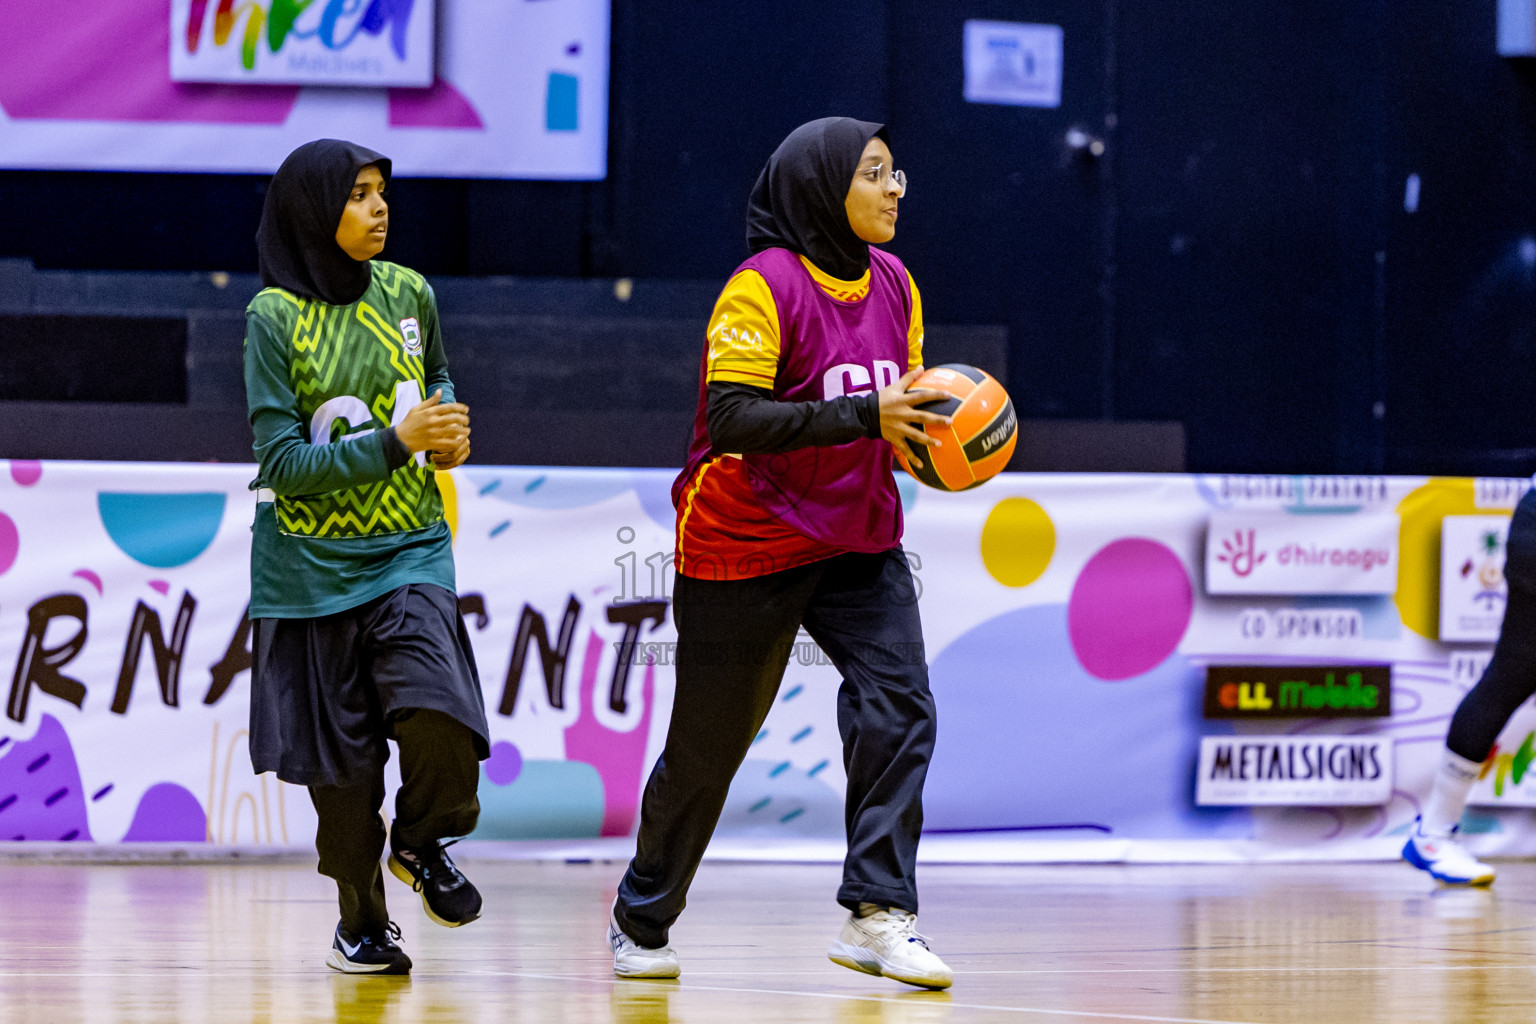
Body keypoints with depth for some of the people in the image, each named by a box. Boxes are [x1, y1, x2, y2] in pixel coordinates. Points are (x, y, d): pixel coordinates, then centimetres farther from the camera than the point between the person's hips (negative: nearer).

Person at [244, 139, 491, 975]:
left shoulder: (407, 294, 2)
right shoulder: (274, 317, -9)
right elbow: (283, 464, -13)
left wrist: (448, 423, 0)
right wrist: (395, 442, -19)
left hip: (407, 552, 2)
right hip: (311, 562, -2)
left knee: (438, 718, -21)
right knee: (339, 758, 5)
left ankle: (420, 841, 10)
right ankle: (361, 919, 27)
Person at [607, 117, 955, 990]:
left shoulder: (892, 283, 5)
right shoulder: (764, 287, -17)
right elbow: (732, 419, -26)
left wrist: (935, 427, -6)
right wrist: (864, 415, -31)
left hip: (859, 544, 6)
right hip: (749, 549, -6)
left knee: (900, 707, -15)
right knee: (708, 746, 6)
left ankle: (877, 914, -13)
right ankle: (642, 920, 26)